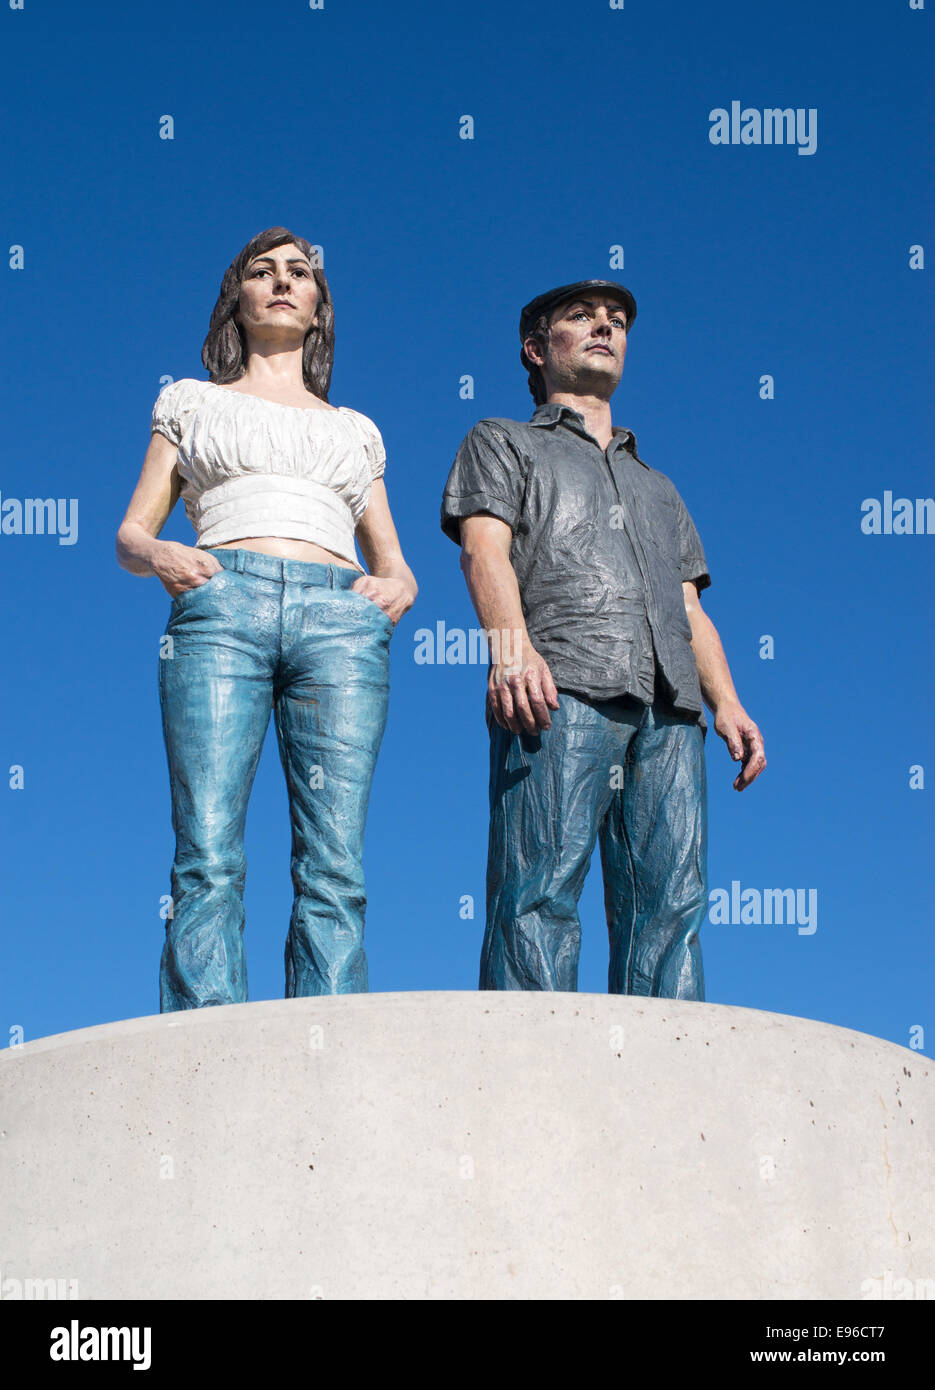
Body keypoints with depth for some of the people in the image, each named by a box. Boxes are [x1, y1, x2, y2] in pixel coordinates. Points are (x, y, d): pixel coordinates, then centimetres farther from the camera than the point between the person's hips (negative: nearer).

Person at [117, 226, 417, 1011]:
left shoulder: (356, 431, 30)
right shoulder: (192, 404, 27)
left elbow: (394, 562, 27)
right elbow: (131, 533, 20)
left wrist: (397, 586, 3)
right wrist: (157, 556, -4)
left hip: (340, 618, 2)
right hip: (222, 606, -2)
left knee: (335, 866, -14)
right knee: (209, 861, -18)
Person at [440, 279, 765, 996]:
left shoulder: (659, 487, 40)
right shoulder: (502, 444, 25)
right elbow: (485, 548, 5)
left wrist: (727, 701, 7)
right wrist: (512, 644, -16)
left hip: (670, 706, 5)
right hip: (560, 689, -4)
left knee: (672, 898, -11)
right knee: (541, 890, -19)